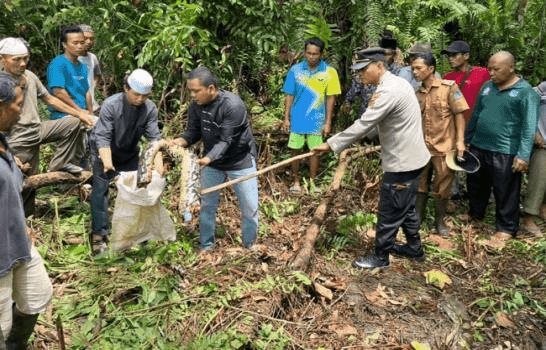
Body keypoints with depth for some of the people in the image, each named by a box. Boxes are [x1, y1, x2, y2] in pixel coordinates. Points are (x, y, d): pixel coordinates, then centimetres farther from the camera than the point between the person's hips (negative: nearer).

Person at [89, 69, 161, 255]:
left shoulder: (150, 108, -21)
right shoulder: (110, 104, -30)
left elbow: (154, 137, -24)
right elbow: (103, 136, -34)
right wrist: (107, 161, -48)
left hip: (129, 153, 4)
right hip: (104, 151, -4)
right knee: (100, 189, -10)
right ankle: (99, 234, -4)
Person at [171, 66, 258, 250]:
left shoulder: (233, 105, -29)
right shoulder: (196, 105, -11)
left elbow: (226, 140, -32)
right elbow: (194, 132, -4)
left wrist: (207, 158, -47)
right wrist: (181, 140, -26)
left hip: (240, 161, -5)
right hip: (212, 161, 5)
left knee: (249, 207, 5)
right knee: (207, 204, 13)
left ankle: (250, 246, 26)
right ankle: (206, 245, 31)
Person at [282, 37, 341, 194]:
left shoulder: (329, 72, -8)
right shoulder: (295, 70, -5)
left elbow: (330, 98, -4)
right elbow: (289, 96, 1)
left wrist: (328, 122, -5)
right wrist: (286, 118, -1)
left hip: (317, 120, -1)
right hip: (297, 119, 1)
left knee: (315, 151, 9)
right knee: (295, 150, 9)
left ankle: (312, 182, 25)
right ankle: (296, 181, 24)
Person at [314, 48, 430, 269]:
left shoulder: (389, 91, -24)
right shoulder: (396, 82, 9)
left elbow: (363, 125, -27)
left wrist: (331, 144, -23)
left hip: (402, 162, -10)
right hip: (409, 157, 10)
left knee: (390, 213, 3)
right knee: (405, 208, 23)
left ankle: (380, 257, 18)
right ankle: (414, 248, 38)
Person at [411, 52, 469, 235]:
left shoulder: (449, 87, -8)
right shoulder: (417, 93, 5)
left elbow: (459, 114, -8)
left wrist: (460, 140, -14)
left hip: (444, 146, -4)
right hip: (422, 146, 4)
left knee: (442, 187, 8)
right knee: (419, 184, 13)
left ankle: (440, 220, 24)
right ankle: (417, 216, 29)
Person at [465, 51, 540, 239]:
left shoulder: (525, 91, -10)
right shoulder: (487, 86, 8)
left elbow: (529, 127, -15)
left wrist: (523, 155, -22)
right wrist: (466, 140, 18)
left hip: (505, 153, -6)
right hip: (478, 147, 6)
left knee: (505, 193, 4)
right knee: (475, 186, 19)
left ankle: (506, 228, 19)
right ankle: (475, 215, 40)